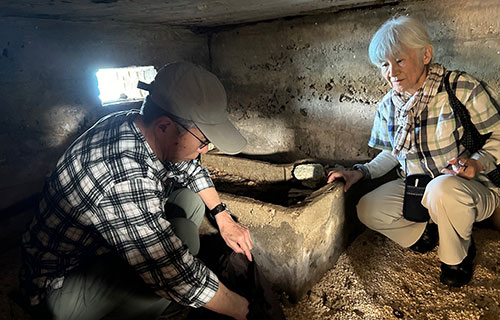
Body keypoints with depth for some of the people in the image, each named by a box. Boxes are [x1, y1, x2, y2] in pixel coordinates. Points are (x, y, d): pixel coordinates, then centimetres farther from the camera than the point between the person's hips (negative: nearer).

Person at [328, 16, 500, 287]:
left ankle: (458, 255, -5)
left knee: (442, 188, -39)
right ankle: (427, 231, 13)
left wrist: (477, 162, -28)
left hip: (474, 188, -4)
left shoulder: (462, 89, -15)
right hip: (417, 190, 5)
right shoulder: (388, 106, 0)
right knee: (367, 210, -15)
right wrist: (362, 172, -5)